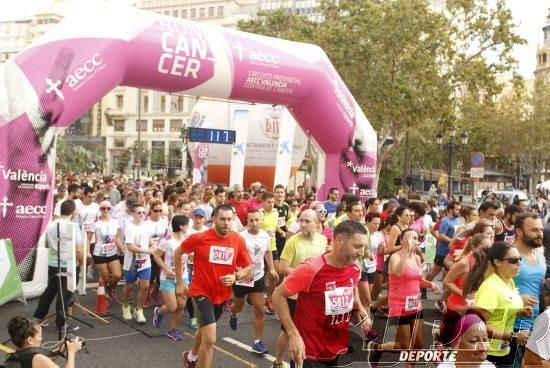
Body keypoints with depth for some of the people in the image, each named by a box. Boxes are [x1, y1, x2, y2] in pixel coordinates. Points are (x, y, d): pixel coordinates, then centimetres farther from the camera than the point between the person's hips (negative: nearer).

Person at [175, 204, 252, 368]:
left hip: (222, 294, 5)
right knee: (210, 339, -16)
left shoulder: (239, 240, -11)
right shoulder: (199, 238, -19)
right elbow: (177, 253, -3)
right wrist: (179, 283, 0)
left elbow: (247, 267, 1)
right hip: (202, 292, -5)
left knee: (204, 329, 28)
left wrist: (235, 277, -20)